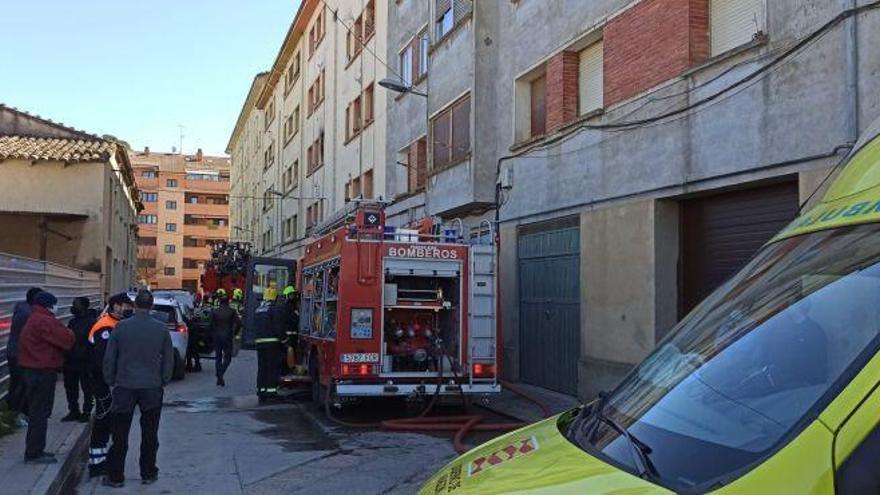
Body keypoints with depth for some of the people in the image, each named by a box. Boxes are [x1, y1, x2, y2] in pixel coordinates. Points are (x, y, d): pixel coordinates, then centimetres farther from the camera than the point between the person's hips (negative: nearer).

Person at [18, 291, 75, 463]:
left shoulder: (32, 320, 17)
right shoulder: (45, 321, -18)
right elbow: (68, 339, -22)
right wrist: (68, 333, 0)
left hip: (32, 370, 11)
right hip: (43, 371, -11)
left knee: (37, 412, 18)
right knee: (40, 413, -4)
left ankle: (34, 450, 26)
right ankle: (34, 453, 2)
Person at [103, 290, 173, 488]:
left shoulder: (121, 327, -5)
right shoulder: (161, 329, -3)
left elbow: (109, 358, 0)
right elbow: (169, 360, 4)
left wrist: (110, 381, 12)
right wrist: (163, 382, 16)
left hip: (125, 387, -1)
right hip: (152, 387, 1)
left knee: (120, 434, 8)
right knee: (149, 434, 11)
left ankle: (116, 476, 13)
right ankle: (148, 474, 19)